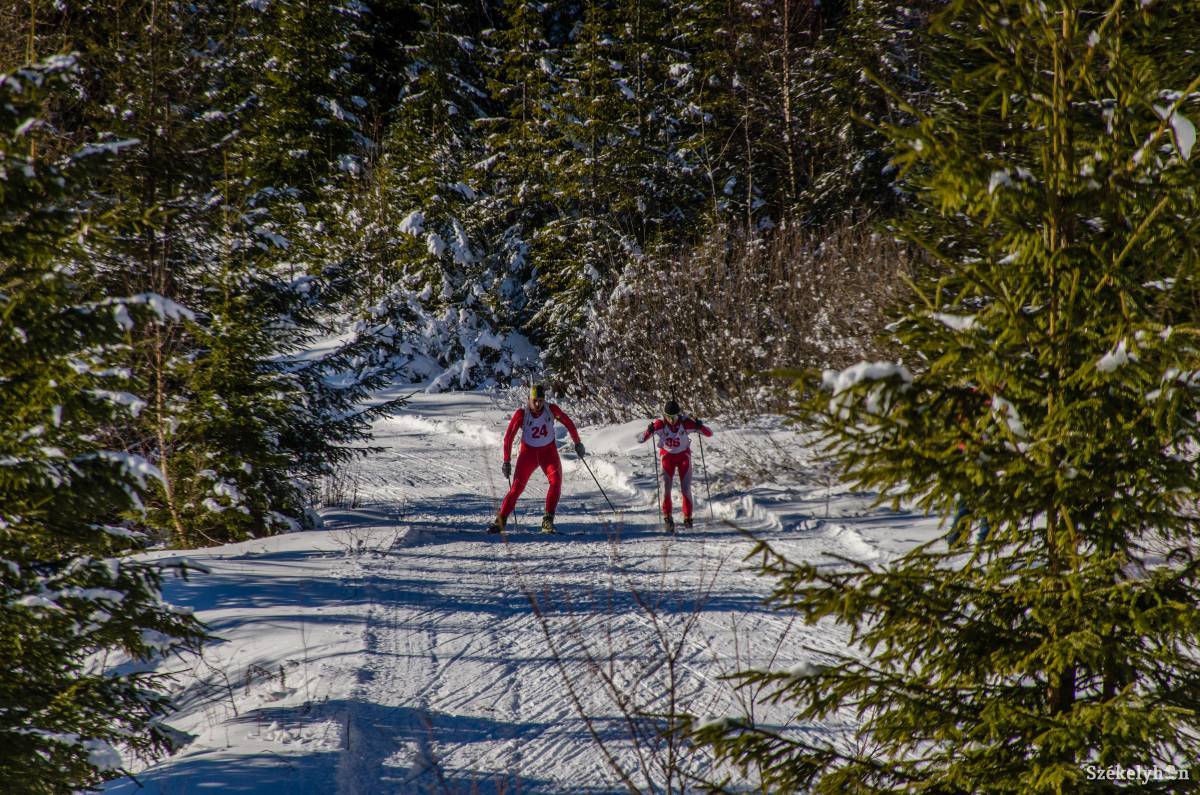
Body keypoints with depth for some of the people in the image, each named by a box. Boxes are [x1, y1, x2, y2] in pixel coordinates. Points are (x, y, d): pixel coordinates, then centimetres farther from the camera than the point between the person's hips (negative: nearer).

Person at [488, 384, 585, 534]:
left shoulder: (551, 409, -13)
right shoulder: (521, 413, -18)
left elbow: (568, 423, 3)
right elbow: (508, 437, -13)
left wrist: (577, 443, 10)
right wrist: (506, 461, -15)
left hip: (548, 451, 1)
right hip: (528, 451, -1)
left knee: (556, 481, -22)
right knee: (516, 487, -9)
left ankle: (548, 521, -19)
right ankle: (500, 521, 1)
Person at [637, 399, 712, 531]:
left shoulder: (685, 422, -23)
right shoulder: (660, 424, -22)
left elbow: (709, 433, -20)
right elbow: (640, 440, -24)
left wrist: (699, 426, -41)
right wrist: (649, 431, -44)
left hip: (683, 456, 0)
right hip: (667, 456, 0)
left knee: (685, 489, -6)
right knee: (666, 487, -13)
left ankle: (688, 518, 8)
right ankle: (667, 518, -1)